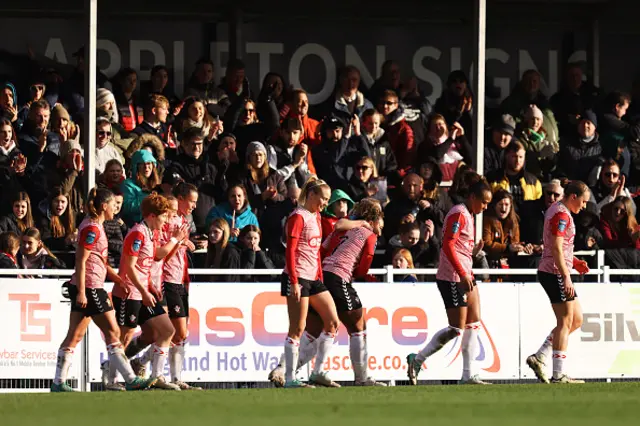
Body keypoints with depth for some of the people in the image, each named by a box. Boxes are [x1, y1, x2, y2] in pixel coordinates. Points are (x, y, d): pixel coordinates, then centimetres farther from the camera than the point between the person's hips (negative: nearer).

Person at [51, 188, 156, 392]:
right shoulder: (92, 228, -13)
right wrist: (81, 292, -21)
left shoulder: (95, 226, 17)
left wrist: (118, 280, 23)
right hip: (89, 288, -10)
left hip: (88, 288, 10)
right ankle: (131, 380, -1)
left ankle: (59, 383, 5)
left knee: (75, 335, 7)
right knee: (113, 332, -4)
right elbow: (81, 261, -18)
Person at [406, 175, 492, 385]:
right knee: (456, 329, -9)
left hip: (465, 277, 10)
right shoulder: (458, 214, -13)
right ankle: (417, 359, 1)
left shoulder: (468, 215, 17)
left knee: (474, 324, 6)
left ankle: (469, 375, 8)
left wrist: (474, 251, 8)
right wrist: (462, 274, -24)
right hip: (452, 279, -10)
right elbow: (448, 246, -21)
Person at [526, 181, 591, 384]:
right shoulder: (561, 215, -14)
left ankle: (539, 358, 10)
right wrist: (566, 277, -25)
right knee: (565, 322, -7)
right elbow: (556, 249, -22)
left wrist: (574, 262, 16)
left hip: (549, 272, 10)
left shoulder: (556, 210, 18)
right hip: (555, 274, -10)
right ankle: (559, 375, -5)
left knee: (576, 320, 12)